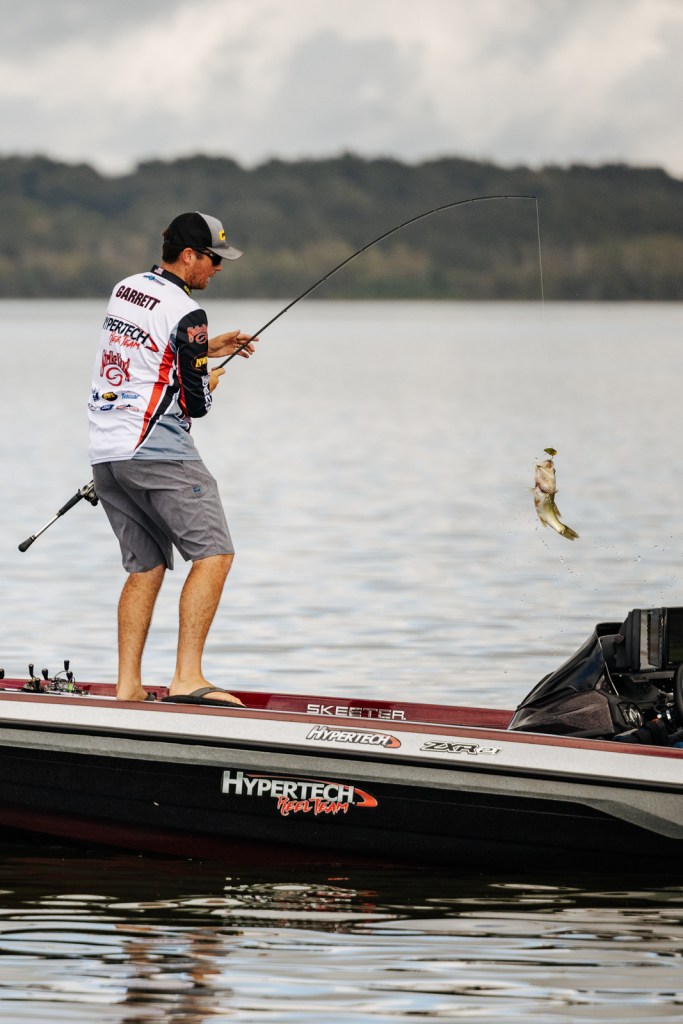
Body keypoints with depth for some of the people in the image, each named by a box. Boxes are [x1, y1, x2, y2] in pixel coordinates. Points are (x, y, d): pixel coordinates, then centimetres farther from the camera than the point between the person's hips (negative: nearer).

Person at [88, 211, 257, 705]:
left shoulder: (125, 290, 14)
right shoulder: (186, 314, -12)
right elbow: (194, 402, -11)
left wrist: (209, 348, 29)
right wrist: (210, 382, 11)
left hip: (105, 454, 9)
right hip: (156, 451, -9)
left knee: (145, 567, 13)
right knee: (213, 555, -7)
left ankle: (128, 687, 7)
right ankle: (187, 678, -16)